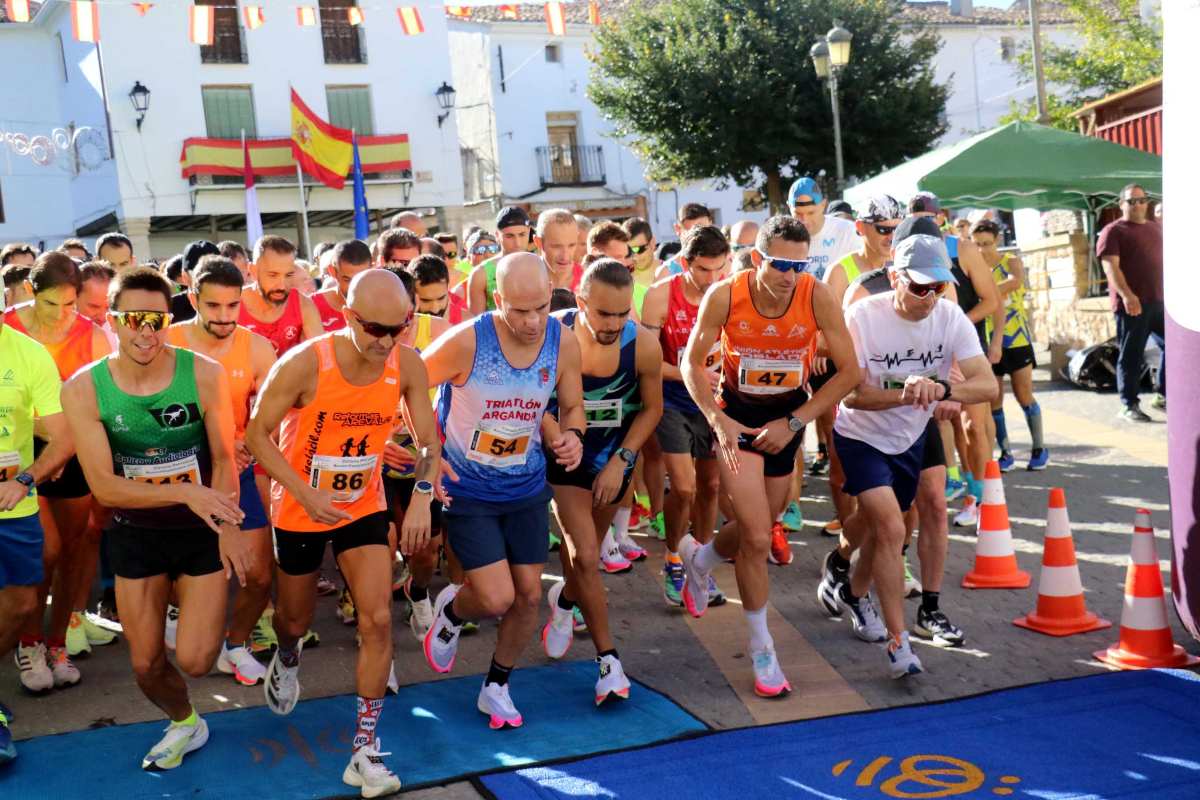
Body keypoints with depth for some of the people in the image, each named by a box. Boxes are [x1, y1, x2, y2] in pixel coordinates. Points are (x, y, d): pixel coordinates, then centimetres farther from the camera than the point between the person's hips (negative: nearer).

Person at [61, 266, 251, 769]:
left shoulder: (203, 375, -17)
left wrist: (228, 528, -18)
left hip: (202, 531, -2)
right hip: (135, 535, 2)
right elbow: (103, 486, -17)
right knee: (146, 664, 11)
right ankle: (185, 725, 44)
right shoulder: (83, 389, -16)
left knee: (194, 661, -8)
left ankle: (208, 613, 28)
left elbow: (224, 459, -7)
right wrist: (184, 491, -29)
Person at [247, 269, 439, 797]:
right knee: (296, 620, 18)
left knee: (378, 621, -9)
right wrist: (306, 494, -26)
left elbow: (428, 440, -4)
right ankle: (286, 660, 57)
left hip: (364, 507, 2)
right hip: (300, 510, -2)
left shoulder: (408, 366, -16)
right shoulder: (304, 363, -26)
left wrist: (421, 498, -20)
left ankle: (365, 749, 3)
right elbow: (257, 433, -17)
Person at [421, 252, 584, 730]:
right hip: (466, 489, -4)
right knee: (496, 598, -11)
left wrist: (572, 436, -18)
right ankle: (451, 611, 27)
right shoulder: (466, 341, -24)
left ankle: (496, 687, 31)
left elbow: (572, 407, 4)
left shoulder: (564, 343, -12)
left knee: (528, 594, 8)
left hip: (526, 487, 4)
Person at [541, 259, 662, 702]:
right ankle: (608, 659, 4)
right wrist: (556, 437, -31)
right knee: (586, 557, -10)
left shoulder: (643, 345, -23)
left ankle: (564, 601, 52)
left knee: (586, 549, 19)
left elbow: (652, 408, -6)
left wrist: (619, 463, -11)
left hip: (616, 457, 2)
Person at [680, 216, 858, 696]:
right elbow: (692, 363, -8)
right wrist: (717, 421, -20)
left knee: (756, 531, 14)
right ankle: (761, 648, 9)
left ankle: (699, 559, 49)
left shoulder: (817, 297, -20)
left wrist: (793, 423, -16)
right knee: (757, 538, -11)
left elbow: (849, 372, -13)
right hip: (737, 414, -2)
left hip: (789, 416, 3)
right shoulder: (724, 296, -21)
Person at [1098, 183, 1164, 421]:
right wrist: (1126, 295, -24)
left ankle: (1163, 395, 21)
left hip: (1160, 300, 7)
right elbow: (1111, 267, -13)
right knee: (1131, 355, -2)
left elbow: (1164, 260, 25)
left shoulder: (1156, 228, 19)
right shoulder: (1113, 231, -3)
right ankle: (1129, 405, 5)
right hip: (1132, 303, -7)